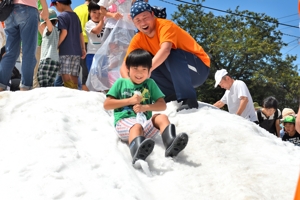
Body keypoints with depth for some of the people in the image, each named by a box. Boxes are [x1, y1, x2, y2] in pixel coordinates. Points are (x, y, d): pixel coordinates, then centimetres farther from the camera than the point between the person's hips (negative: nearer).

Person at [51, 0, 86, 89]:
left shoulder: (62, 16, -5)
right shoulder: (76, 16, 16)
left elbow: (64, 32, -15)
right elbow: (81, 34, 17)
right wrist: (83, 49, 21)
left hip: (66, 51, -7)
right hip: (76, 51, 7)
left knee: (65, 75, -9)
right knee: (74, 76, 8)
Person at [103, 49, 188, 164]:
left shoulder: (150, 83, 22)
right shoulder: (121, 83, 16)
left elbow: (162, 105, 14)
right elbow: (106, 105, 9)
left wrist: (145, 107, -5)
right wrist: (129, 100, 1)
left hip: (145, 121, 4)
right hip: (124, 122, -3)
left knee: (162, 117, -24)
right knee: (136, 126, -37)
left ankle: (171, 145, -53)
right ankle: (138, 153, -72)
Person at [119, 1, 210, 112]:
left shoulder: (165, 25, -21)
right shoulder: (138, 39, -3)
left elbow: (165, 50, -41)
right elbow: (124, 66, -10)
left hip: (198, 69, -6)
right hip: (178, 73, 6)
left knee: (173, 54, -34)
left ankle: (189, 99, -30)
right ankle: (173, 96, -5)